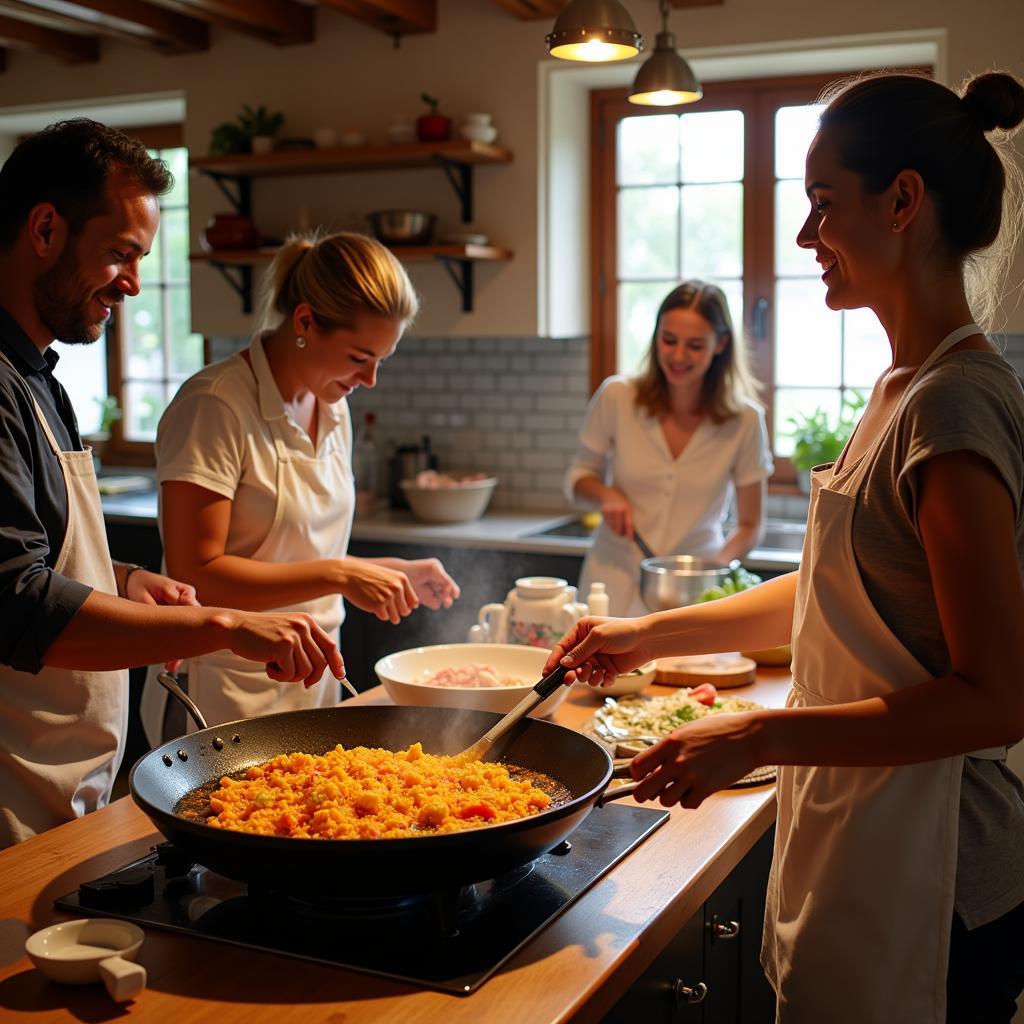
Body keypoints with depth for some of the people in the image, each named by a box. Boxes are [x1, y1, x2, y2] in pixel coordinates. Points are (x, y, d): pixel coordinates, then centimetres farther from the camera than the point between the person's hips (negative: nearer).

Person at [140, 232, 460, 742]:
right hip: (230, 696, -7)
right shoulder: (215, 407, -17)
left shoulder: (332, 407, 7)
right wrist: (340, 575, -23)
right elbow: (193, 575, -22)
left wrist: (391, 572, 2)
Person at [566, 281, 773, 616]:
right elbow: (578, 477, 6)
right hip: (615, 580, 0)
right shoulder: (617, 397, -8)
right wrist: (606, 494, -15)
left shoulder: (744, 421, -8)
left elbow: (750, 525, 1)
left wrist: (717, 565, -18)